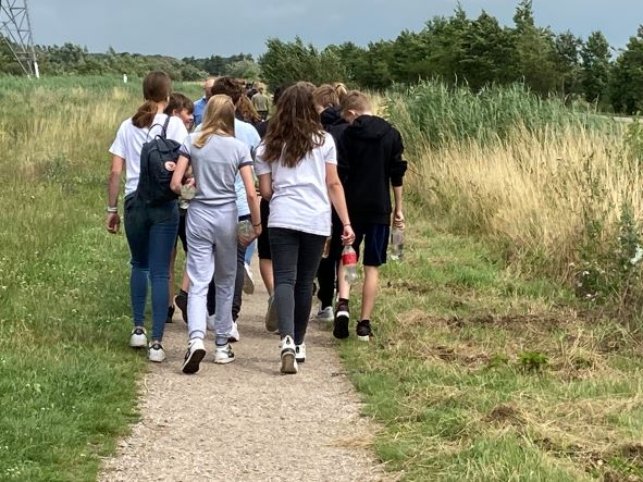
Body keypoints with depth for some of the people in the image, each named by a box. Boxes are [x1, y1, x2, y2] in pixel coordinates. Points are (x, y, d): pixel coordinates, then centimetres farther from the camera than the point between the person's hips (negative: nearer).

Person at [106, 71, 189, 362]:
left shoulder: (128, 126, 6)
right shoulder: (174, 125, -2)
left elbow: (116, 171, 4)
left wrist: (112, 209, 9)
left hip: (135, 202, 3)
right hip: (164, 204, -2)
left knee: (139, 265, 23)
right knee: (160, 272, 0)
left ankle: (138, 329, 19)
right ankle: (156, 342, -4)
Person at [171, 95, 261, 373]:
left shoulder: (192, 143, -3)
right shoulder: (239, 148, -4)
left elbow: (175, 185, -6)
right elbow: (251, 193, -7)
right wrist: (256, 223, 6)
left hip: (199, 215, 0)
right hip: (227, 217, 0)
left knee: (198, 283, -3)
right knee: (225, 283, 14)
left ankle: (196, 338, -25)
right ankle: (222, 346, 21)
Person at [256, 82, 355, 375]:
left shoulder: (269, 145, 8)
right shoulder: (323, 140, 7)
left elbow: (265, 191, 8)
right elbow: (333, 185, 4)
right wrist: (346, 223, 6)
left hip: (282, 219, -1)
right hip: (316, 220, 1)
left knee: (284, 280, -5)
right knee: (304, 282, 12)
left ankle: (287, 339, -27)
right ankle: (299, 344, 21)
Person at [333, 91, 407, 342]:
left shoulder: (348, 135, -5)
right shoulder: (391, 134, 2)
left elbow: (340, 175, -6)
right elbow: (397, 174, 3)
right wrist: (398, 209, 10)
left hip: (352, 206, -1)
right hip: (379, 208, 1)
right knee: (372, 267, 5)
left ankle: (343, 303, -9)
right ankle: (364, 323, 5)